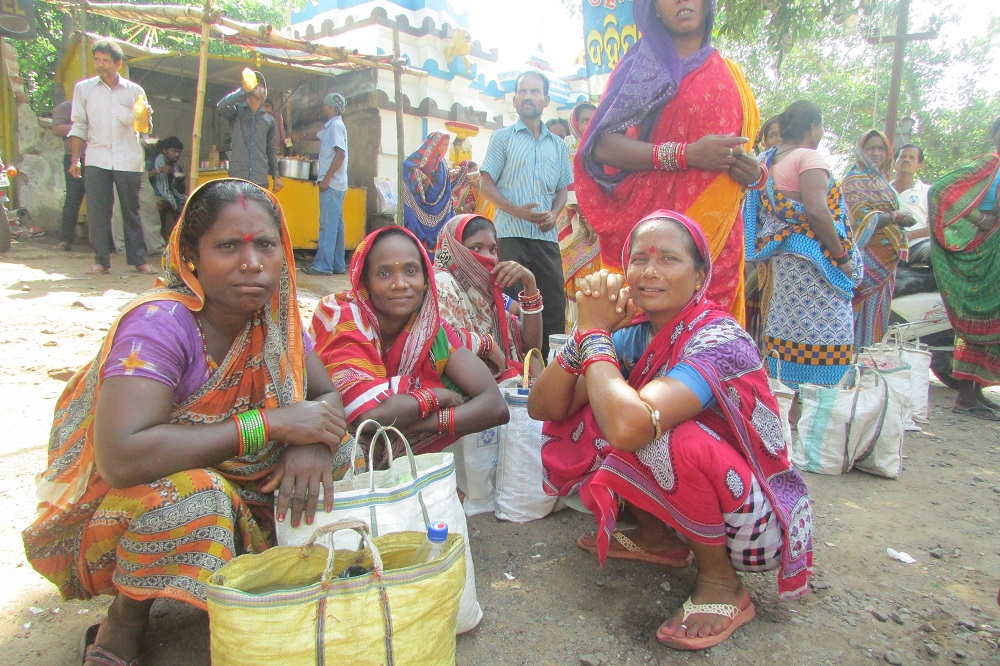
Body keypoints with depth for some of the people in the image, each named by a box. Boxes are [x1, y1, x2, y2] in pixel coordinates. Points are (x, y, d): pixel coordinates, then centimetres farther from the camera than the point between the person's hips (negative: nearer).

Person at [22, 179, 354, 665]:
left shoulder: (273, 315, -9)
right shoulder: (159, 324, -27)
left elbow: (328, 395, -4)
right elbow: (121, 459, -39)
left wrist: (312, 445, -28)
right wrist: (273, 423, -35)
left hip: (232, 484, 5)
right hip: (122, 511, -5)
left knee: (337, 451, -11)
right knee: (189, 497, -36)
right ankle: (126, 618, -5)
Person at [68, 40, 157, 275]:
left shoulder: (134, 90, 9)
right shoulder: (83, 88, 10)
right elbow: (79, 126, 11)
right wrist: (75, 159, 4)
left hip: (128, 160, 0)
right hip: (96, 160, 1)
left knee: (131, 211, 2)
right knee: (97, 211, -3)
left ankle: (138, 259, 6)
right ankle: (101, 261, 3)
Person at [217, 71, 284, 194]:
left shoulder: (269, 120, 17)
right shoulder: (237, 111, 9)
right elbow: (222, 106, -15)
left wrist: (276, 175, 12)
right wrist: (244, 89, -14)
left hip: (260, 179, 2)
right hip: (237, 177, -2)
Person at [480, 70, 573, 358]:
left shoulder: (558, 145, 18)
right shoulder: (503, 137, 8)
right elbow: (487, 185, 2)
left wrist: (554, 214, -2)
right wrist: (517, 210, -14)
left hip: (547, 236, 4)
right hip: (511, 234, -3)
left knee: (554, 302, 2)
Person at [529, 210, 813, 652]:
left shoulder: (719, 340, -26)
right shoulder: (634, 334, -6)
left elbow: (628, 427, -44)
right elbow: (542, 407, -11)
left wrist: (595, 332, -27)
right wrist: (587, 329, -24)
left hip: (757, 522, -6)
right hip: (685, 510, 7)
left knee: (663, 436, -33)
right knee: (584, 414, -4)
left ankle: (722, 580, -6)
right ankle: (657, 537, 15)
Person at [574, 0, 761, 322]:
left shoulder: (730, 73, 21)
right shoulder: (643, 63, 7)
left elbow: (741, 151, 24)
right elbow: (603, 145, -7)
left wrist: (754, 172, -1)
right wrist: (687, 154, -17)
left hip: (719, 233, 4)